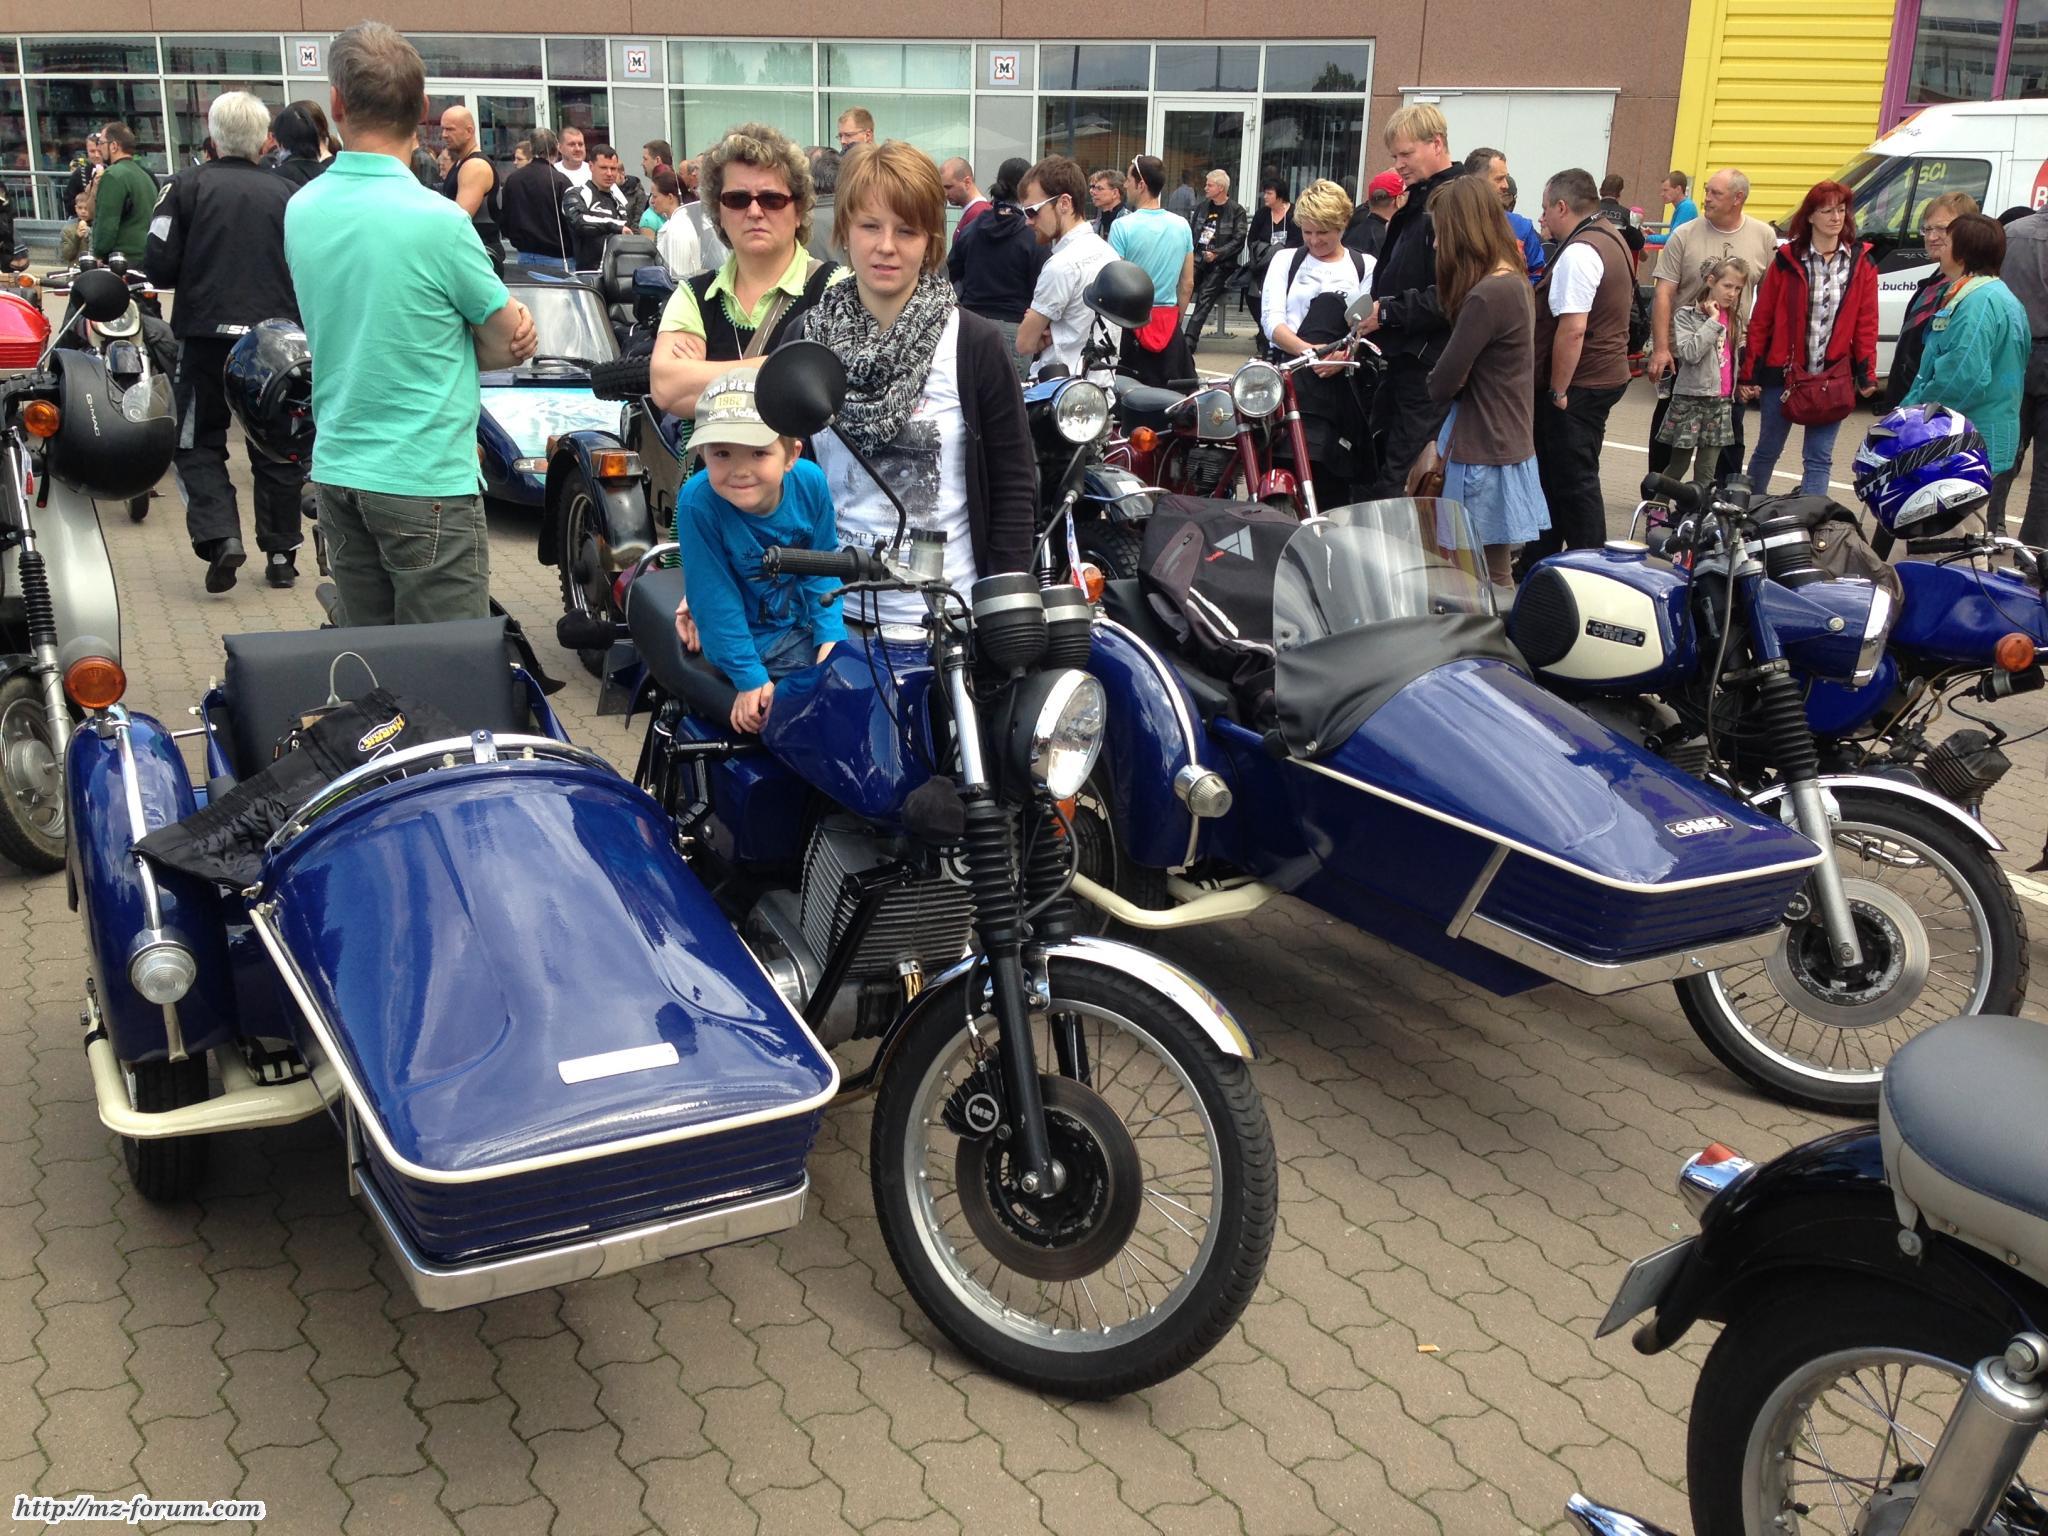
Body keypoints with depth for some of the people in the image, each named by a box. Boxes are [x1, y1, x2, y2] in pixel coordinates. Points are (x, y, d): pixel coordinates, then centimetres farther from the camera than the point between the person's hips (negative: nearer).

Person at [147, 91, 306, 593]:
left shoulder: (187, 186, -3)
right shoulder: (288, 193, -1)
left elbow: (159, 265, -6)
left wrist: (199, 276, 13)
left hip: (207, 335, -1)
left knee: (200, 443, 10)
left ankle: (219, 536, -9)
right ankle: (280, 553, 15)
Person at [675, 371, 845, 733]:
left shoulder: (810, 482, -15)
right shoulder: (697, 503, -26)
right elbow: (715, 601, -20)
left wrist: (831, 639, -11)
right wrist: (750, 678, -19)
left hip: (806, 624, 5)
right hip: (755, 643, -4)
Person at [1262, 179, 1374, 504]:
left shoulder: (1365, 267, 13)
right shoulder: (1285, 261, 17)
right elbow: (1271, 319, 3)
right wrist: (1308, 350, -15)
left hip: (1336, 382, 0)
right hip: (1287, 375, 0)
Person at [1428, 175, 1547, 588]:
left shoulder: (1488, 295, -20)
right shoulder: (1513, 280, 11)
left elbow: (1442, 383, -15)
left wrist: (1439, 384, 6)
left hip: (1484, 456, -9)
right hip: (1509, 445, 9)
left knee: (1490, 580, -2)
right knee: (1495, 574, 12)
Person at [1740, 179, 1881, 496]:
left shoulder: (1861, 263, 3)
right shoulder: (1787, 259, -2)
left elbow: (1866, 324, 3)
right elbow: (1761, 320, -1)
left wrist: (1867, 373, -4)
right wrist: (1749, 374, -4)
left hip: (1833, 378, 1)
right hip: (1783, 373, -1)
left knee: (1818, 459, 1)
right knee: (1767, 451, 12)